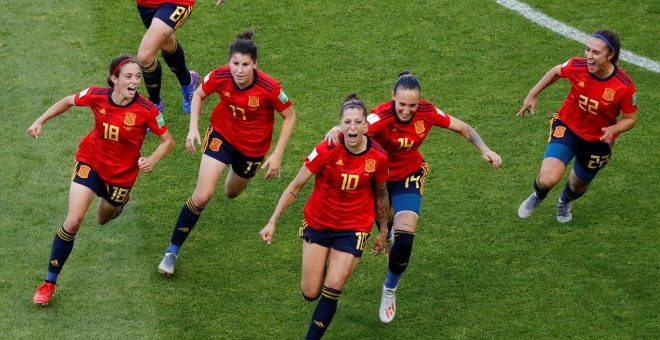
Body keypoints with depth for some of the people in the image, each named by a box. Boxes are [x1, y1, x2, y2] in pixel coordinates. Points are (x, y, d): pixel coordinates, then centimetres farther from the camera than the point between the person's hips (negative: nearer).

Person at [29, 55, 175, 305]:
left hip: (121, 173, 0)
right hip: (91, 162, 0)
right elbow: (68, 101, 1)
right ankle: (49, 282, -1)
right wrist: (40, 121, -3)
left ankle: (118, 200, 64)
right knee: (73, 221, -15)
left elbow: (168, 141, -14)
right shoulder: (96, 96, -20)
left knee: (103, 219, 24)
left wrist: (152, 160, -33)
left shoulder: (146, 110, -26)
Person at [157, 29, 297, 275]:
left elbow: (290, 117, -13)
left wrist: (277, 155, -16)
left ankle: (238, 174, 64)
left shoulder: (269, 88, -31)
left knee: (232, 193, 24)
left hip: (253, 146, 0)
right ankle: (172, 251, -1)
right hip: (222, 134, 0)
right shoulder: (219, 77, -26)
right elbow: (199, 95, -3)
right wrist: (193, 128, -14)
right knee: (202, 195, -15)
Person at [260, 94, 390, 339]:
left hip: (353, 229, 0)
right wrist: (272, 222, -10)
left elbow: (381, 195, 5)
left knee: (331, 293, -8)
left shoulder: (378, 157, -14)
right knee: (310, 293, 4)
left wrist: (383, 232, 14)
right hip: (317, 224, 0)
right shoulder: (326, 150, -19)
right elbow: (295, 187, -10)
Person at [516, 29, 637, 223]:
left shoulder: (624, 86, -27)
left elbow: (630, 119, -12)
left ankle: (565, 202, 63)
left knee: (578, 185, 22)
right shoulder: (576, 66, -23)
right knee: (548, 179, -22)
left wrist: (613, 130, -33)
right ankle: (539, 195, 19)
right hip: (567, 127, 0)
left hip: (598, 140, 0)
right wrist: (532, 94, 7)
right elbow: (556, 71, 2)